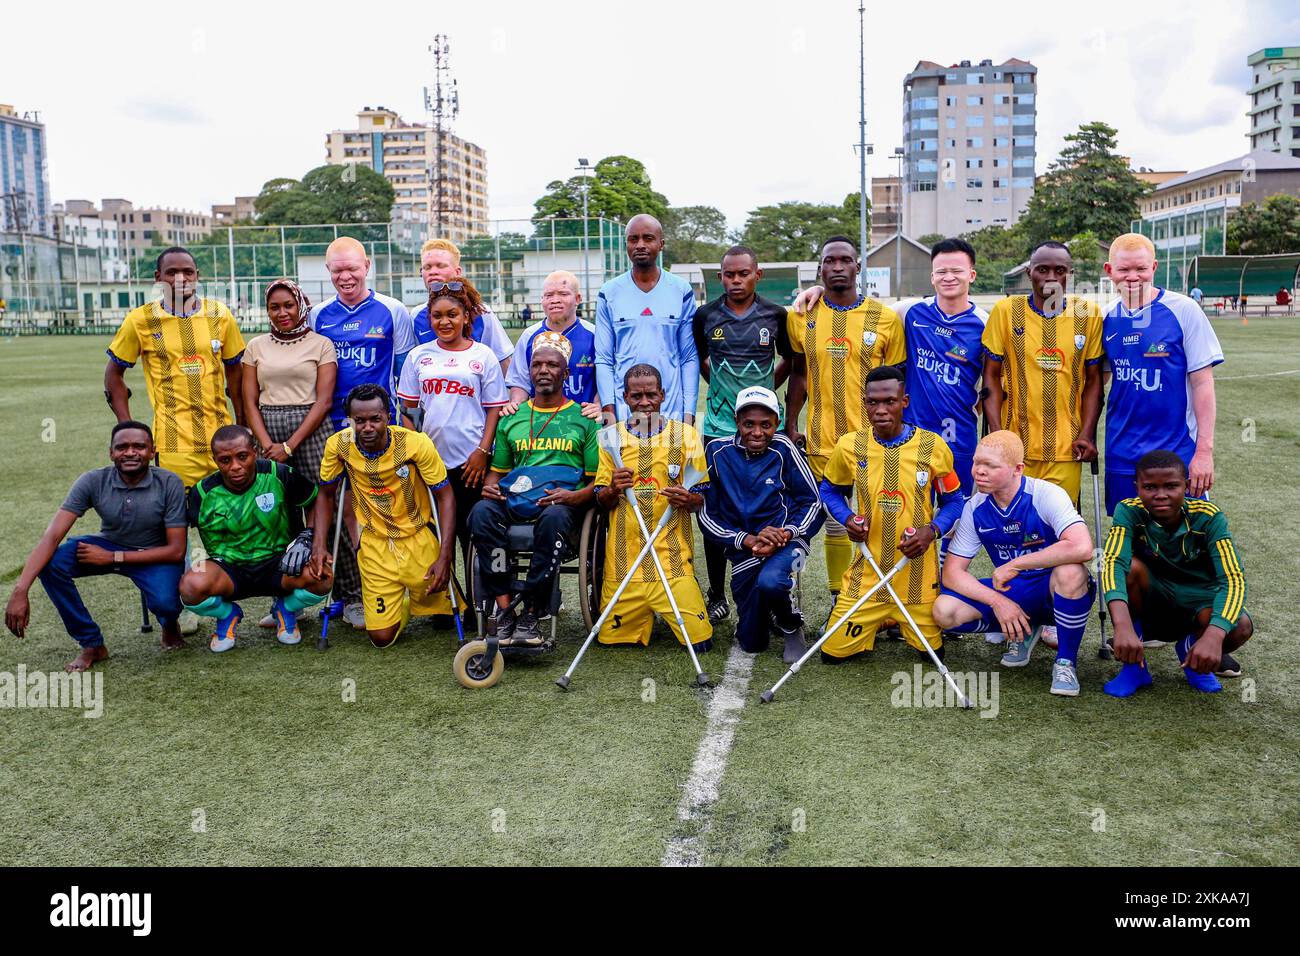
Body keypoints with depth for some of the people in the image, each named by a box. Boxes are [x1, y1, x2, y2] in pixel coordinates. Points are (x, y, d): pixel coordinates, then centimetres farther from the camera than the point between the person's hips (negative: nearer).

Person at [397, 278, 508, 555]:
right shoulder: (418, 355, 9)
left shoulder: (483, 355, 2)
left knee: (471, 531, 3)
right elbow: (409, 408, 12)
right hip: (429, 458, 3)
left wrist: (483, 451, -8)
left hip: (471, 459, -3)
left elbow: (494, 408, 0)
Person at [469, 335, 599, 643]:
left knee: (554, 518, -38)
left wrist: (573, 496, -14)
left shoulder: (584, 419, 12)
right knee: (481, 512, -30)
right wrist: (490, 487, 0)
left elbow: (598, 479, 7)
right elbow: (498, 470, 24)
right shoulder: (512, 418, 21)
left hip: (564, 504, -2)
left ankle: (530, 612, -29)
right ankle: (503, 606, -30)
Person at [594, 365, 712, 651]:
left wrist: (688, 499, -18)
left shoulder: (685, 434, 5)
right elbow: (602, 501, 10)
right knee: (610, 638, 2)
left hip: (672, 556, -1)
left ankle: (665, 612, 23)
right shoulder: (611, 436, 9)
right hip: (623, 558, 2)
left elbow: (701, 499, 6)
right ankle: (644, 616, 31)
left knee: (700, 641, -8)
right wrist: (613, 490, -13)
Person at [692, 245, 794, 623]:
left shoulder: (775, 315, 1)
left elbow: (789, 359, 16)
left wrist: (765, 388, 9)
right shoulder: (705, 316, 3)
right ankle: (717, 596, 15)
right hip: (718, 426, 1)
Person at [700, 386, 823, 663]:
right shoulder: (717, 452, -5)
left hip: (787, 540, -3)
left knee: (769, 581, -37)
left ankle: (791, 624, -3)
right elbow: (707, 515, -3)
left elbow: (814, 502, -4)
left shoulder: (783, 449, -8)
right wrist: (749, 540, -16)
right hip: (743, 550, 3)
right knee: (751, 643, 7)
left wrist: (784, 536, -20)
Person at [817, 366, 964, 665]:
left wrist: (932, 530, -16)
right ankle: (877, 621, 34)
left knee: (932, 651, 11)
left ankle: (904, 622, 44)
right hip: (868, 571, 1)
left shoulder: (933, 446, -9)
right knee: (833, 652, 3)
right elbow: (830, 491, 12)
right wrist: (847, 519, -8)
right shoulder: (849, 446, -6)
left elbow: (953, 501, 4)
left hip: (917, 571, -1)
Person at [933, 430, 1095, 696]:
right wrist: (997, 601, -22)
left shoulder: (1046, 495, -20)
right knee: (945, 611, -19)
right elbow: (952, 572, -6)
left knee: (1070, 572, -39)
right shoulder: (975, 508, -7)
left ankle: (1066, 662, -15)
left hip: (1054, 593, -4)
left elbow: (1082, 547, -38)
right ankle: (1022, 631, 9)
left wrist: (1013, 566, -31)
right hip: (1009, 593, 4)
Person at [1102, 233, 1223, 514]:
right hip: (1121, 456, 4)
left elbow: (1202, 382, -9)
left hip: (1177, 454, -4)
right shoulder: (1108, 317, 4)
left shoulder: (1183, 310, -8)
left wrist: (1204, 450, -13)